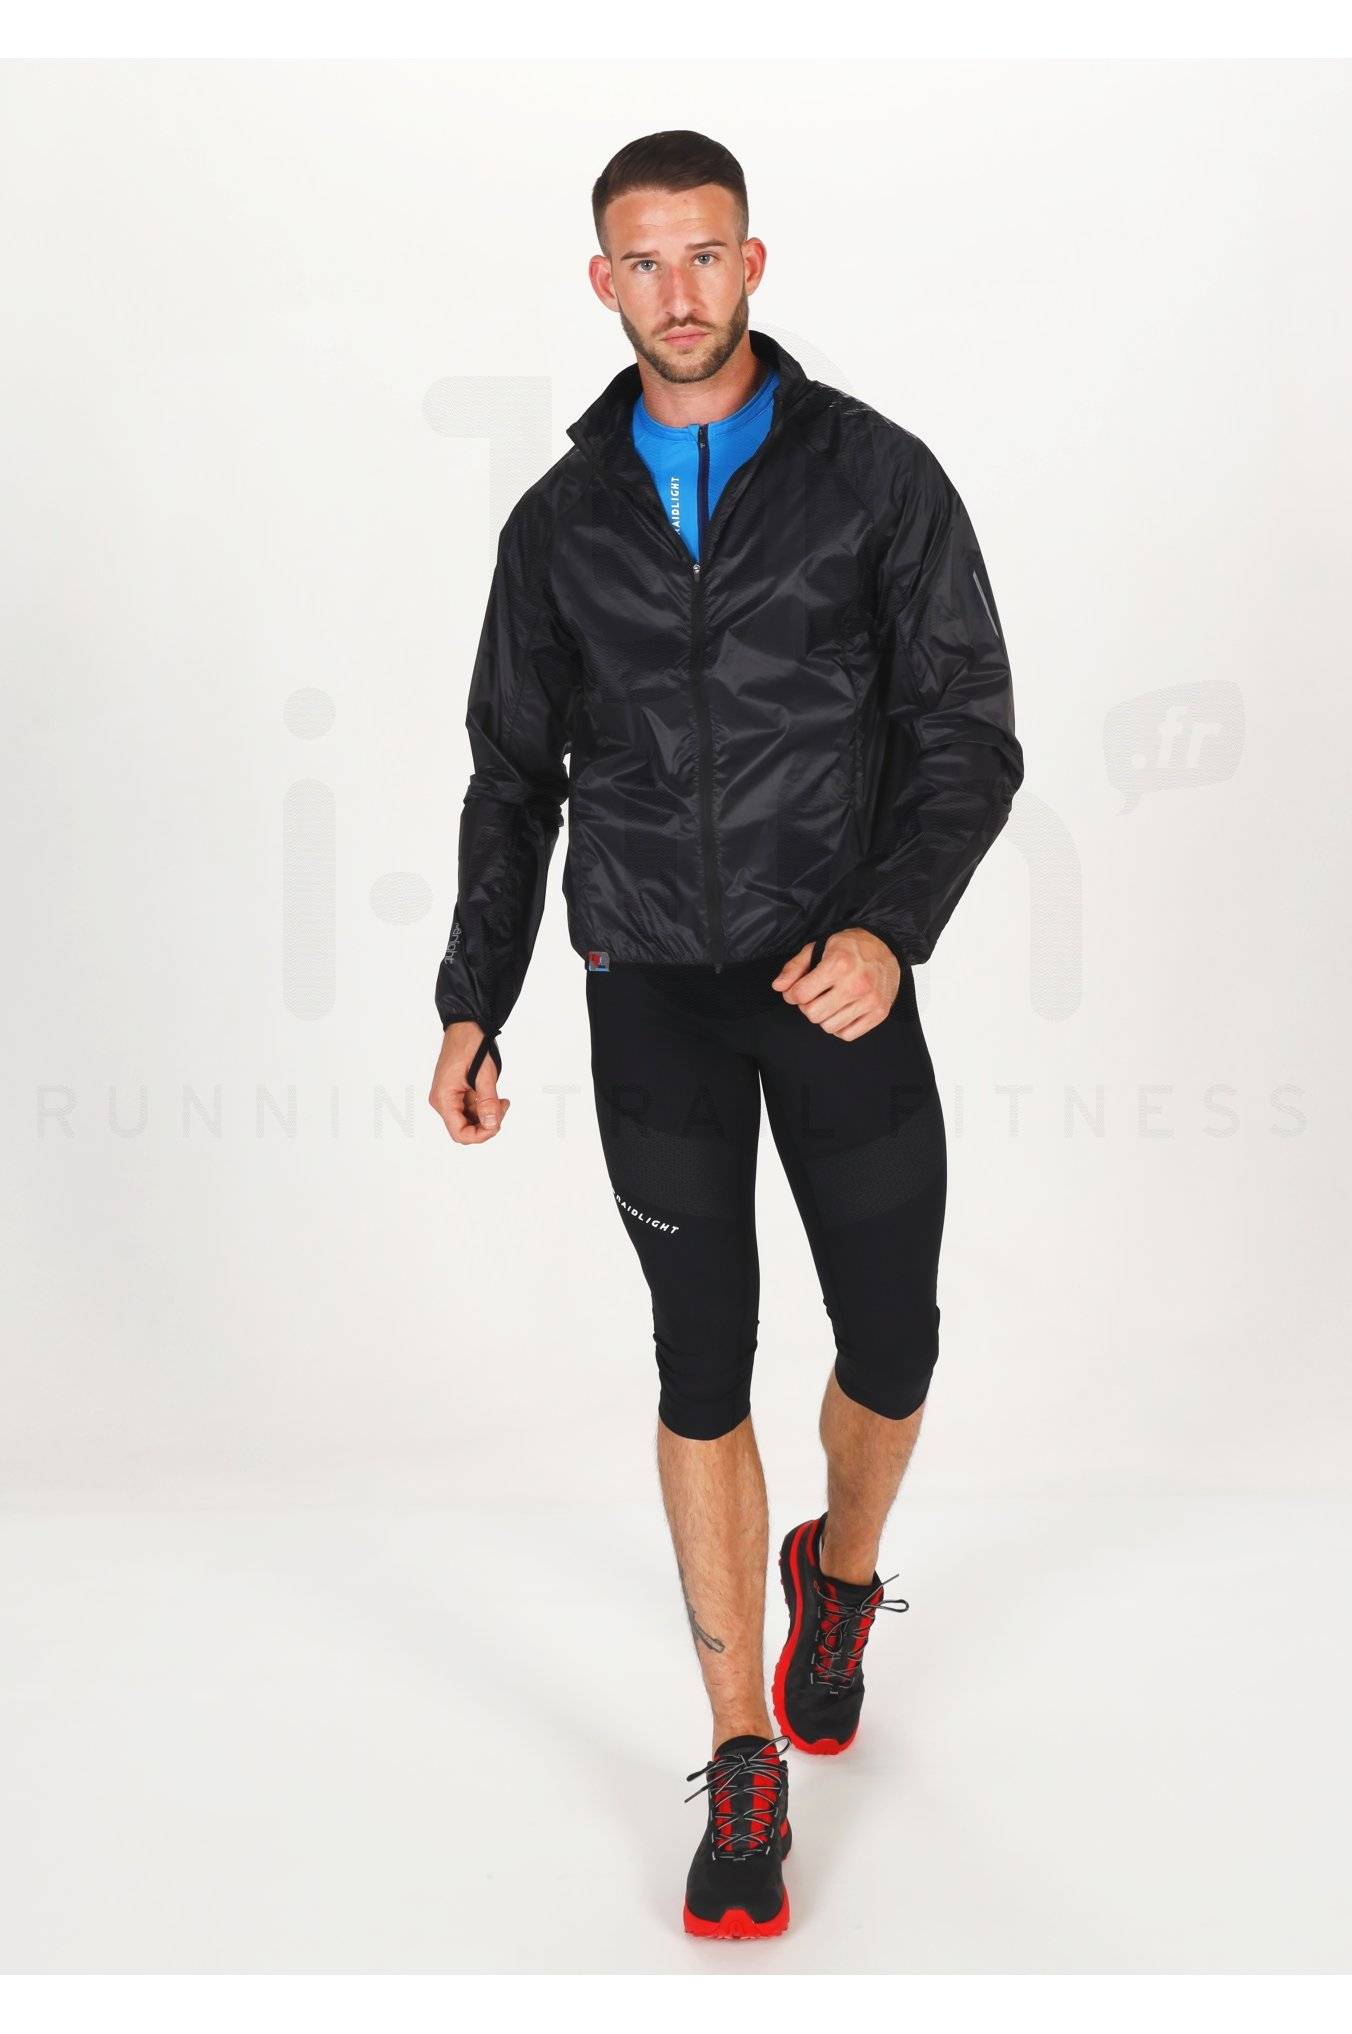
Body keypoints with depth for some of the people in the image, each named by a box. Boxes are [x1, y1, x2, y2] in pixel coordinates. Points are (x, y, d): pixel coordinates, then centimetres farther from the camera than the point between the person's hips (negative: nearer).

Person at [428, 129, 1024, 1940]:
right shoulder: (562, 518, 6)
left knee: (890, 1353, 6)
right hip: (651, 989, 1)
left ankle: (841, 1576, 42)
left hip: (842, 976, -1)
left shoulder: (877, 476, -2)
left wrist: (894, 929, -22)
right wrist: (472, 1005, 5)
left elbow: (969, 734, -5)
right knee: (705, 1374, 1)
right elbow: (516, 777, 12)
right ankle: (749, 1771, 14)